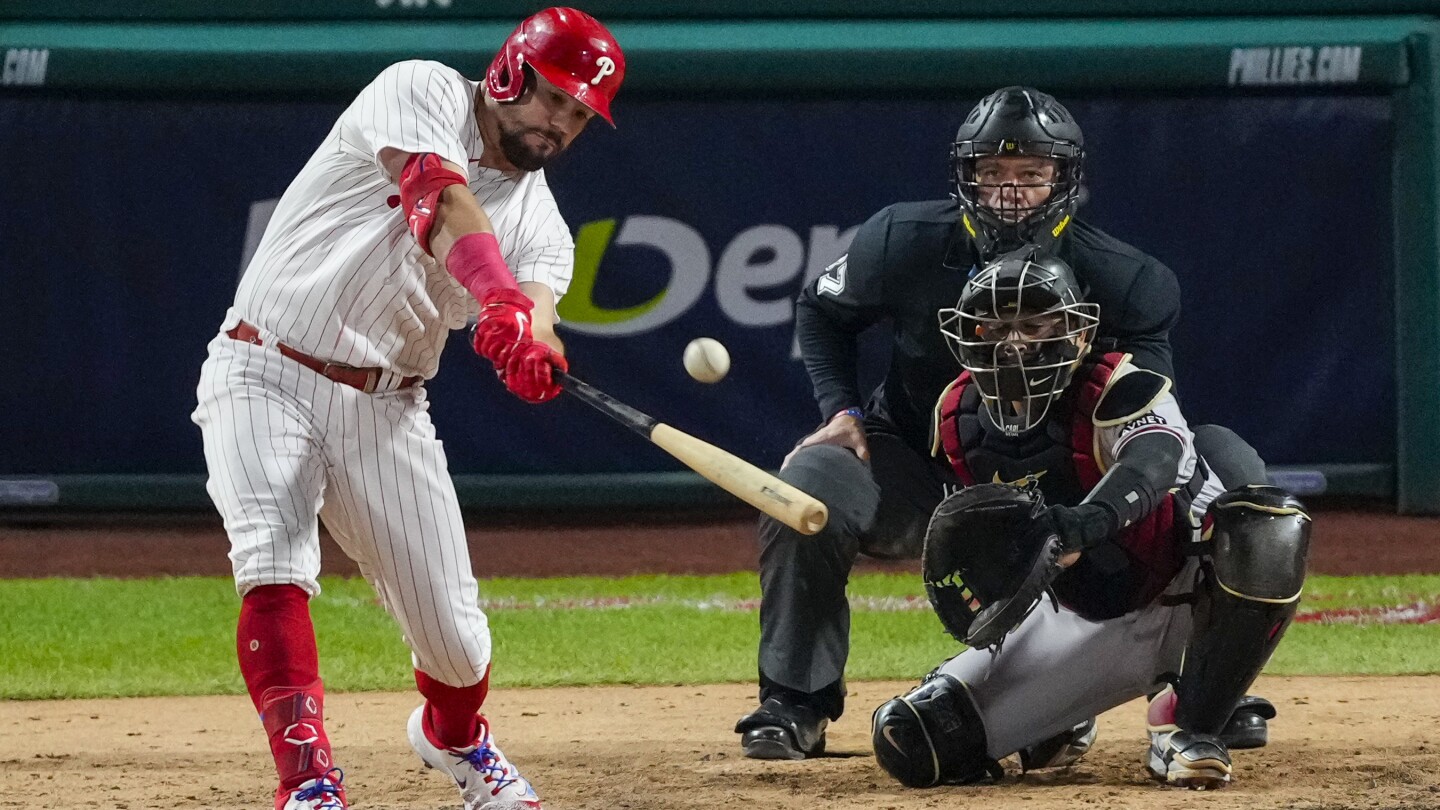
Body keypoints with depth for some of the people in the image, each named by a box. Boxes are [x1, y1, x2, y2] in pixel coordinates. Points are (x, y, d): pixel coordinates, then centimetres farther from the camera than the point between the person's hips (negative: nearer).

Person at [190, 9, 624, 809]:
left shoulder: (540, 222, 7)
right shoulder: (424, 95, -7)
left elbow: (536, 298, -13)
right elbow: (443, 204, -26)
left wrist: (535, 349, -39)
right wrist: (500, 298, -44)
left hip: (383, 407, 5)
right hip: (265, 378, -5)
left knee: (454, 632, 3)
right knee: (275, 564, -28)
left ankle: (455, 736, 36)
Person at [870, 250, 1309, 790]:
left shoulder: (1118, 390, -24)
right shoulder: (961, 419, -5)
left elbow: (1155, 459, -47)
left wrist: (1087, 521, -67)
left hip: (1189, 598, -4)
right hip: (1083, 622, 4)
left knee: (1271, 528, -40)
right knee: (910, 743, -12)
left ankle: (1189, 729, -23)